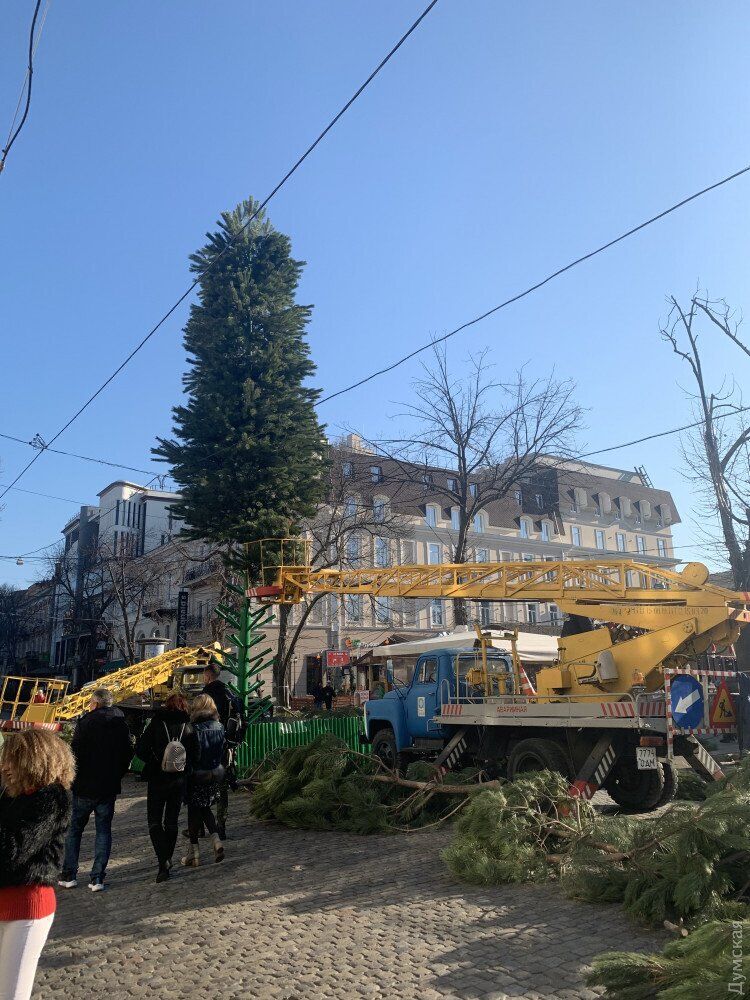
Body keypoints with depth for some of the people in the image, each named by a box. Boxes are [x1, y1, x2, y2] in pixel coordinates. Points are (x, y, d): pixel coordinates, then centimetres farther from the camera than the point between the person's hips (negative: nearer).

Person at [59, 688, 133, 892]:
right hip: (110, 787, 4)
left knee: (74, 829, 13)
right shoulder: (121, 724, 3)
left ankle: (69, 875, 16)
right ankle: (97, 878, 8)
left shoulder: (86, 722, -12)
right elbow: (128, 754, 7)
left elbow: (75, 753, -13)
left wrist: (72, 778, 1)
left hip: (85, 786, -3)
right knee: (104, 831, 9)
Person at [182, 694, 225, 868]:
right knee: (205, 808, 22)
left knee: (194, 811, 10)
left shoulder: (192, 729, -18)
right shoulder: (219, 727, -3)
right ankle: (216, 839, 6)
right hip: (216, 773, 5)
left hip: (197, 775, -5)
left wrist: (187, 774, -7)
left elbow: (187, 755, -15)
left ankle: (194, 852, 16)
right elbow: (222, 751, 5)